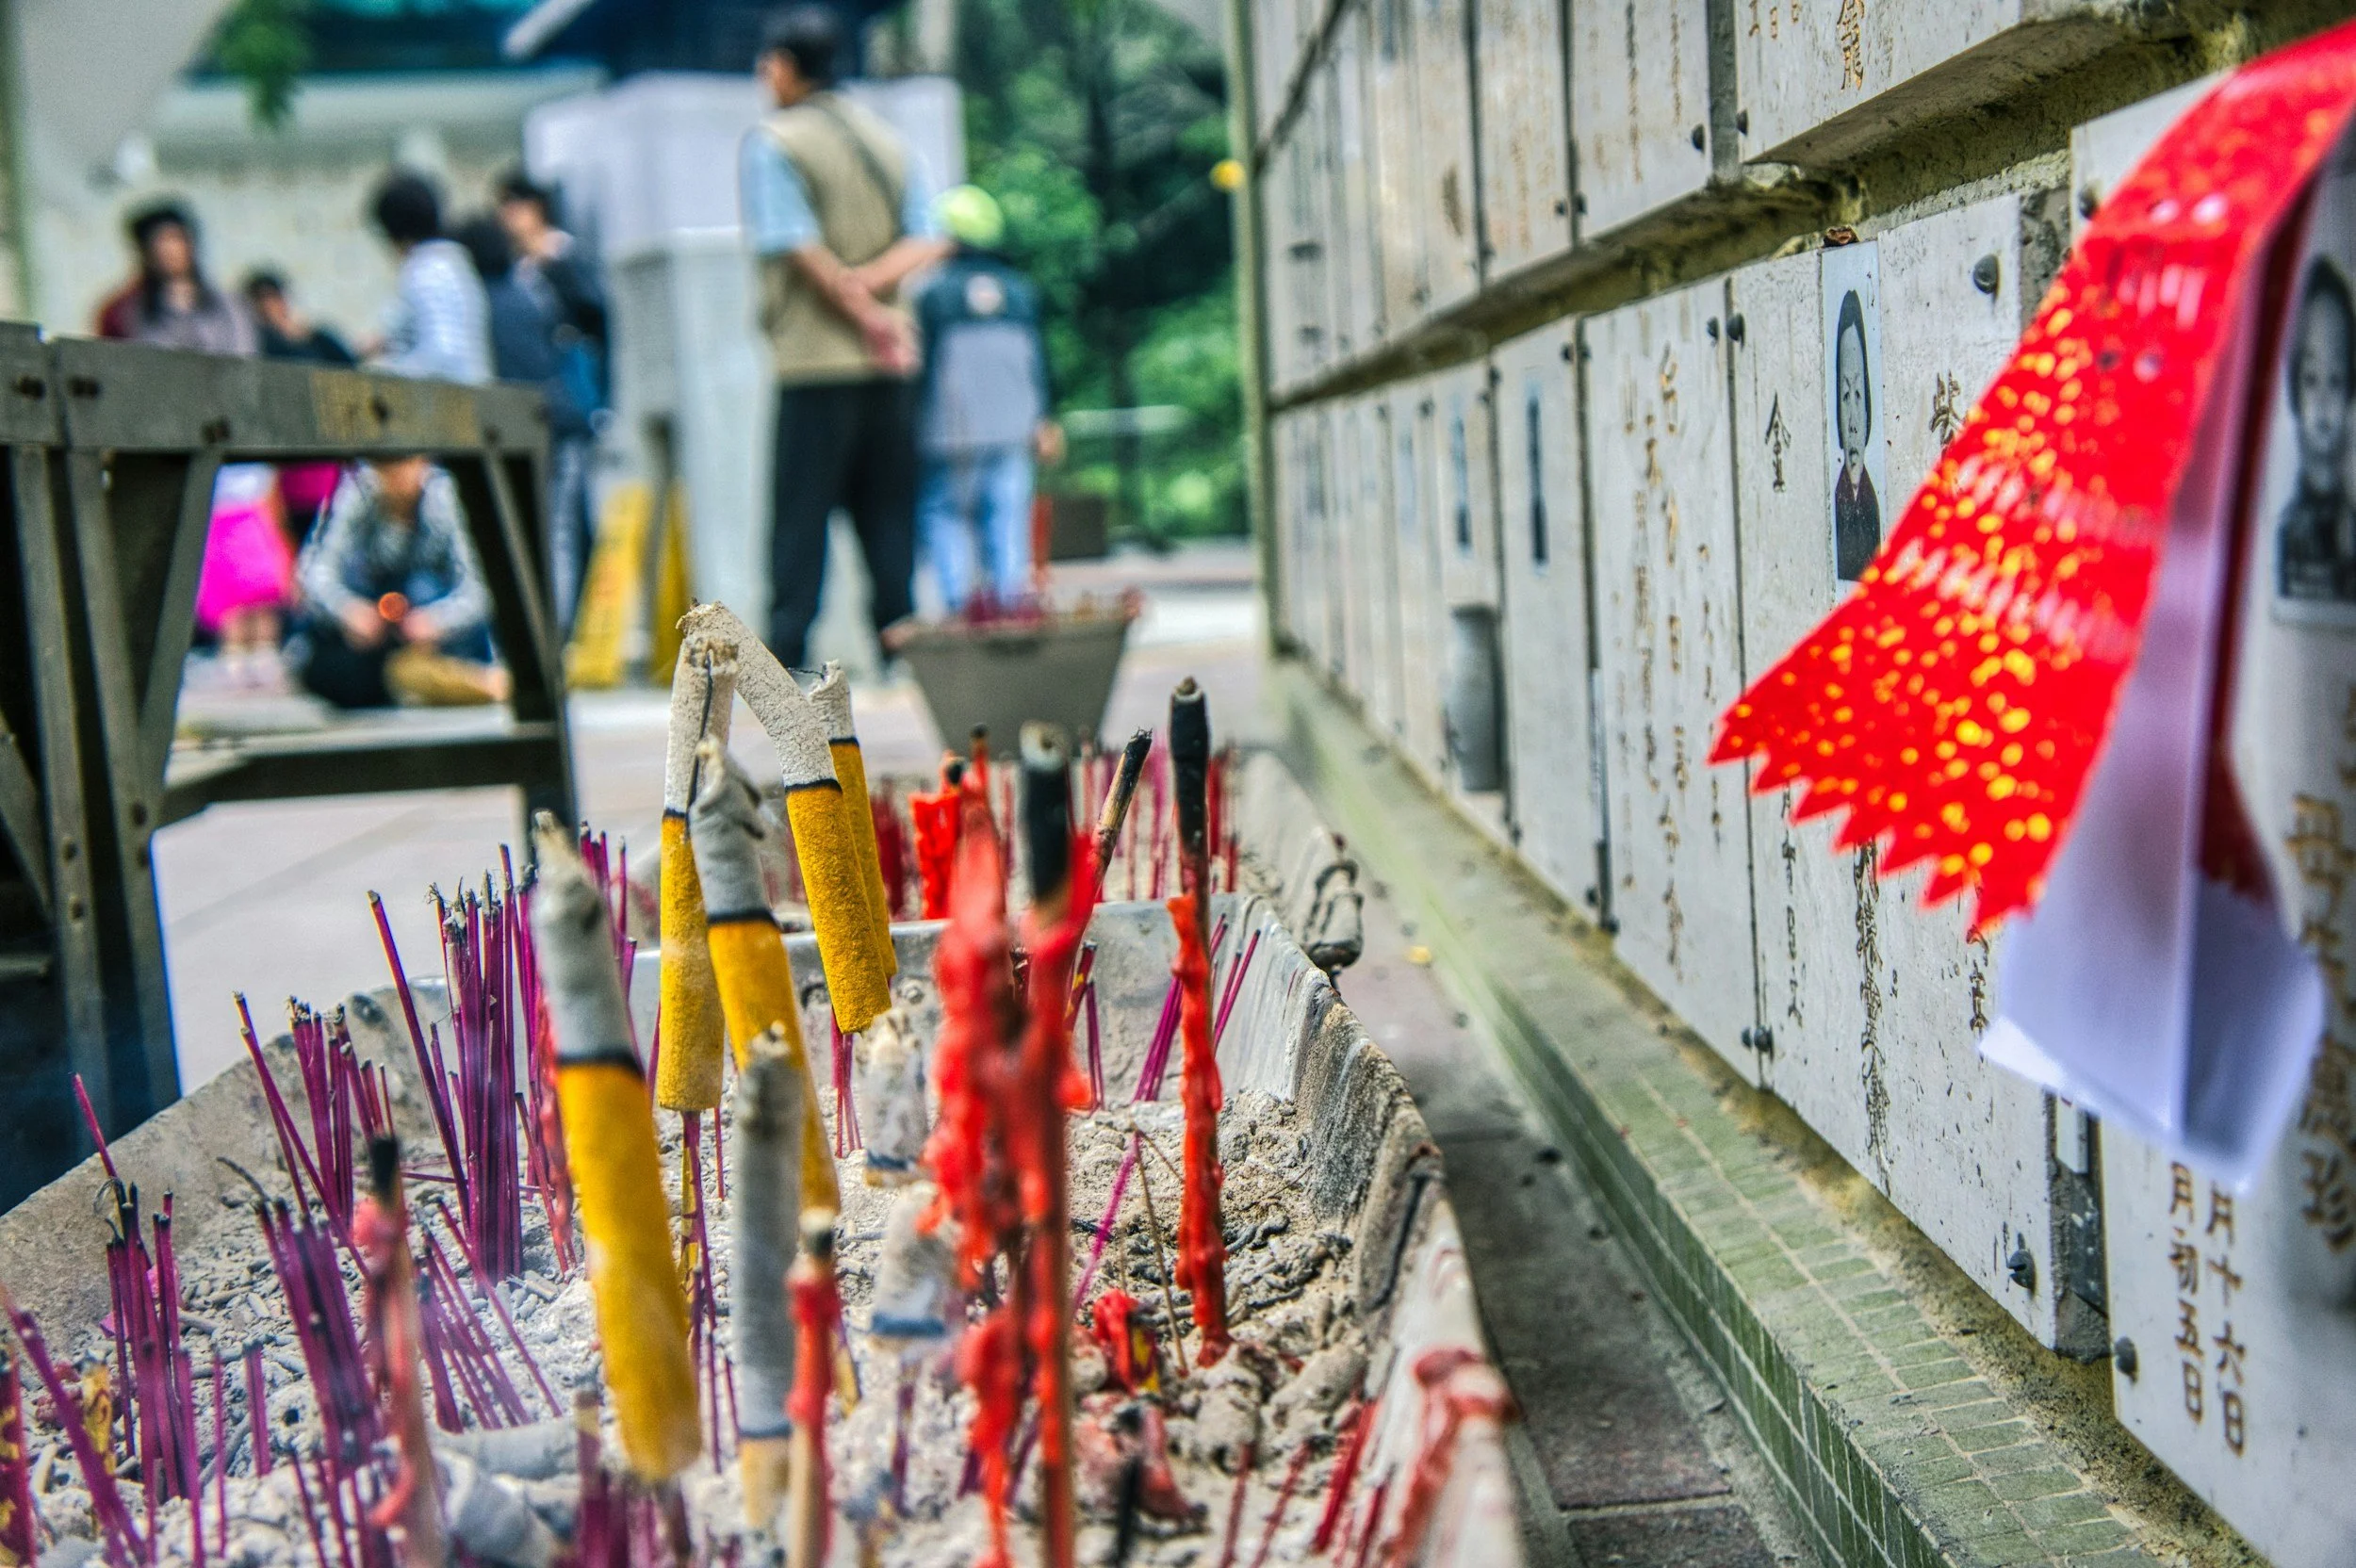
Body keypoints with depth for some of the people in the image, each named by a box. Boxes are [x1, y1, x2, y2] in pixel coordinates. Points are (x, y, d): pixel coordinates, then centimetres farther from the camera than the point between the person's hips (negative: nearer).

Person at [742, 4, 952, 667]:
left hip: (814, 361, -5)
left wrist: (860, 309, -8)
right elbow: (930, 243, 5)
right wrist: (871, 283, -6)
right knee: (889, 508, 8)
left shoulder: (771, 141, -2)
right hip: (892, 364, 5)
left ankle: (786, 650, -3)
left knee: (800, 513, -2)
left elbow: (798, 246, -13)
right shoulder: (887, 139, 16)